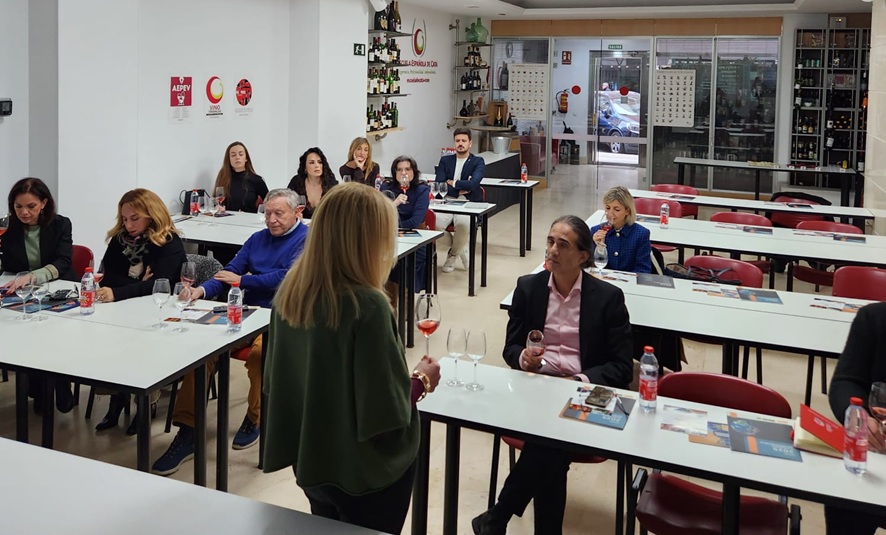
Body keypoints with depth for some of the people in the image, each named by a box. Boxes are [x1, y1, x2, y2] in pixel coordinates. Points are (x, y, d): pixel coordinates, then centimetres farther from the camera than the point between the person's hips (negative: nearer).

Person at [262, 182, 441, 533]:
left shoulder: (290, 291, -6)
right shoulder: (367, 305, -28)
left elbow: (275, 378, 6)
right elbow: (387, 409, -23)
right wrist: (421, 381, -4)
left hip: (310, 459, 6)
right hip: (365, 472, -6)